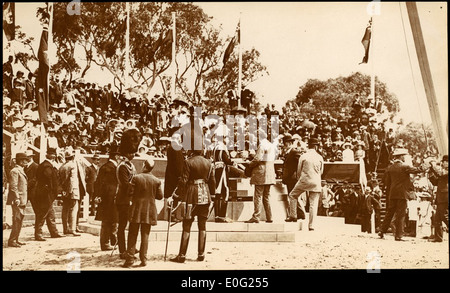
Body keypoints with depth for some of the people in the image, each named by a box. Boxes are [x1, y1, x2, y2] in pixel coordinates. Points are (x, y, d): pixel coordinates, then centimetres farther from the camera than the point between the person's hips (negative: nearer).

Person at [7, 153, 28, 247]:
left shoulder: (21, 171, 18)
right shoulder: (14, 171, -11)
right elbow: (13, 186, -17)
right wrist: (17, 199, -21)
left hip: (22, 201, 10)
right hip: (17, 201, -10)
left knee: (20, 221, 12)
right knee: (17, 221, -8)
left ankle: (15, 239, 18)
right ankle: (11, 241, -4)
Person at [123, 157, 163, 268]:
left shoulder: (136, 178, -9)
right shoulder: (157, 181, -4)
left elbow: (130, 193, -9)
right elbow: (160, 196, 2)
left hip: (136, 209, -2)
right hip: (149, 210, 2)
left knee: (132, 235, 6)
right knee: (145, 235, 8)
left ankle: (130, 258, 5)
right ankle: (143, 259, 9)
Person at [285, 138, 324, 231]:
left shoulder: (303, 156, -2)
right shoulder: (320, 157, 2)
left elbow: (299, 171, 6)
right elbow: (321, 172, 13)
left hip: (304, 180, -2)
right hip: (316, 182, 2)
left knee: (292, 195, 17)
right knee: (313, 204, 4)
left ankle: (293, 216, 11)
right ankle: (311, 225, 5)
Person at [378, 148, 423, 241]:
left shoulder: (389, 168, 5)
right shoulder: (404, 167, -10)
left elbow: (385, 181, 8)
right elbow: (416, 170, -5)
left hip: (392, 194, 5)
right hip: (402, 194, -5)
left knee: (389, 213, 15)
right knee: (401, 215, 0)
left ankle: (382, 231, 14)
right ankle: (398, 236, 1)